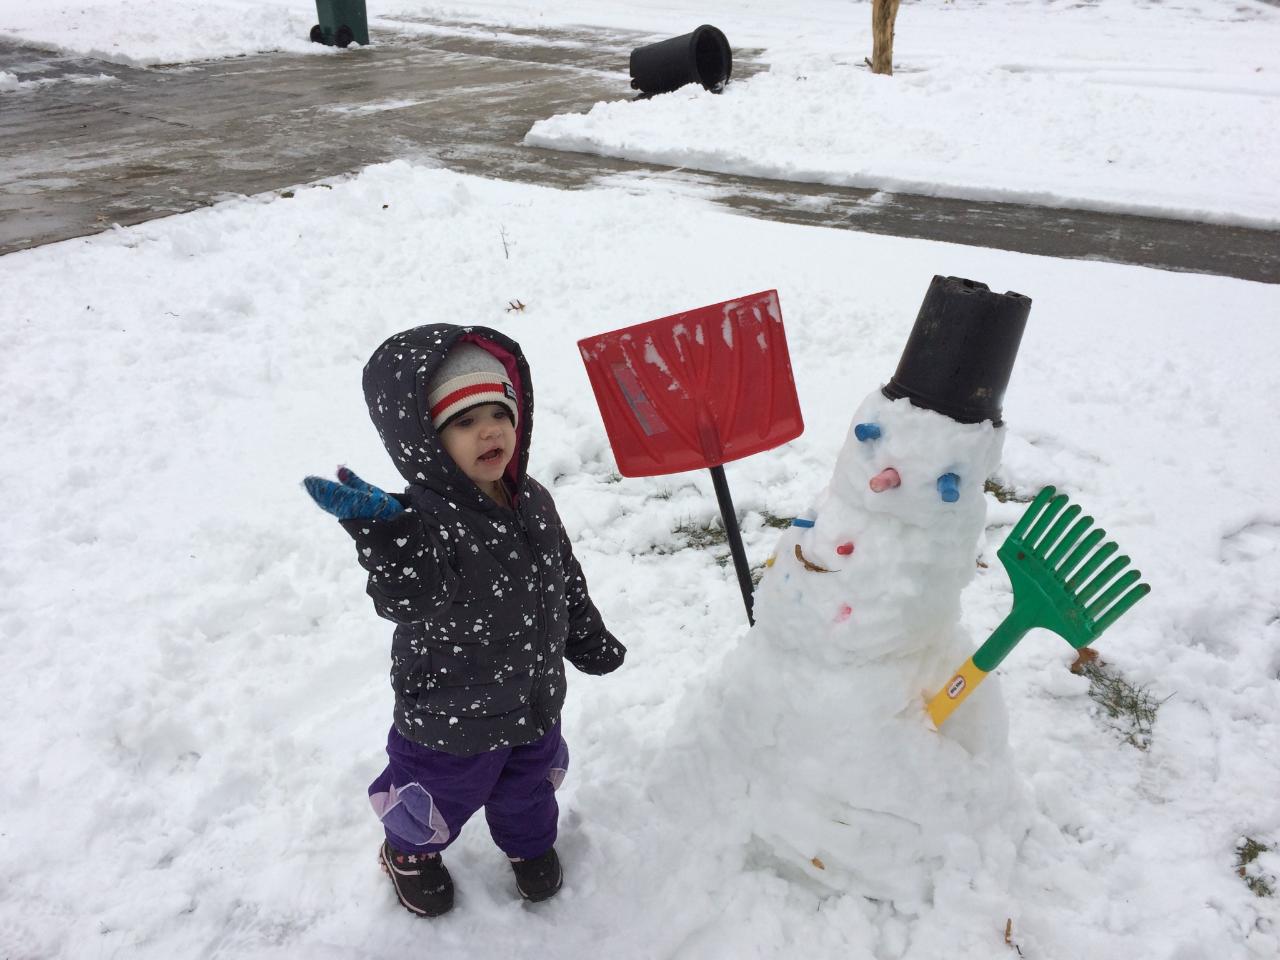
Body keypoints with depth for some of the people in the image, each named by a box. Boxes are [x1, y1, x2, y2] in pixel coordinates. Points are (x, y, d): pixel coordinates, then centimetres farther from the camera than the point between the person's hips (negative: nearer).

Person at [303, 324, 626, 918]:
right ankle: (410, 850, 56)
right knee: (439, 796, 22)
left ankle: (529, 841, 62)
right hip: (452, 714, -5)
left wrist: (589, 640, 16)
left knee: (530, 784, 29)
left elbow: (565, 578, 5)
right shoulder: (423, 519, -30)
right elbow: (411, 600, -48)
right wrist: (382, 527, -65)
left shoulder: (532, 501, -9)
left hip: (535, 697, 5)